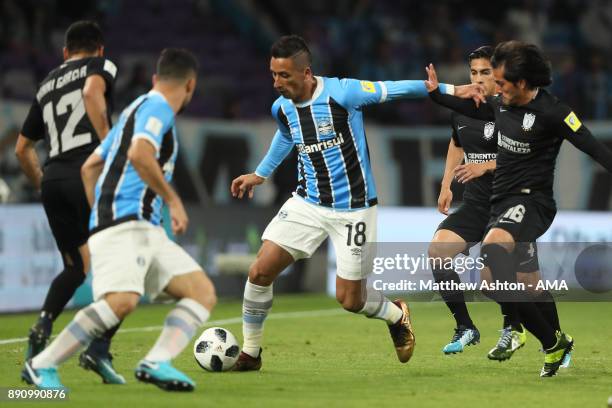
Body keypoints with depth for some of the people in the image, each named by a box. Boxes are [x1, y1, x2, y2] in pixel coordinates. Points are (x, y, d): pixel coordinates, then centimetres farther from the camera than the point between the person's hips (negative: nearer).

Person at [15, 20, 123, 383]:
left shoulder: (47, 85, 26)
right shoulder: (101, 66, 10)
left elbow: (23, 149, 29)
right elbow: (92, 92, -16)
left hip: (52, 179, 6)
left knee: (76, 268, 20)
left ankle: (43, 327, -3)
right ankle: (99, 349, -15)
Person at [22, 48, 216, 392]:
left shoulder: (138, 108, 26)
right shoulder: (157, 107, -3)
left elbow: (90, 167, 29)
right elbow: (139, 154, -23)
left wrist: (100, 216, 31)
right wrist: (173, 200, -16)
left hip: (147, 230, 10)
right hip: (124, 223, -10)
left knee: (204, 292, -2)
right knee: (123, 300, -28)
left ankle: (156, 363, -20)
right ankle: (42, 365, -18)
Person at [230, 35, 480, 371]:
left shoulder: (341, 92, -20)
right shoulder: (281, 108, -1)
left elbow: (397, 89, -11)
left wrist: (449, 89, -11)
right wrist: (261, 174, 32)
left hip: (353, 209, -5)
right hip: (308, 203, 5)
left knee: (349, 300, 1)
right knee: (260, 271, -10)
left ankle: (397, 315, 36)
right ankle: (250, 353, 9)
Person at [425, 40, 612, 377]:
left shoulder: (551, 112, -15)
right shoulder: (502, 104, 7)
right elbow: (474, 109, 29)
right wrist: (436, 93, 30)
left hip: (530, 202, -9)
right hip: (502, 203, 9)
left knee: (492, 249, -36)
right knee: (499, 283, 6)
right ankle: (554, 344, 19)